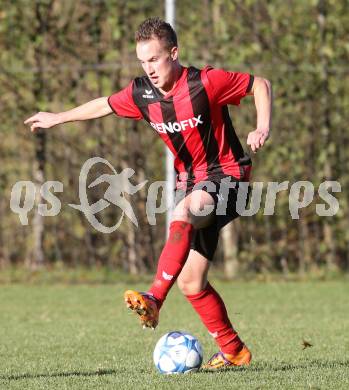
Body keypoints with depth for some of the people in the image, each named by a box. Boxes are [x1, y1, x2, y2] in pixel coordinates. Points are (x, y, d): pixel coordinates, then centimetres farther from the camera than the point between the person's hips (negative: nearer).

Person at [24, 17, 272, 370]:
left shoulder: (206, 83, -17)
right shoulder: (142, 93, -1)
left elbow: (260, 85, -6)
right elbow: (105, 105, 19)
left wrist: (263, 128, -20)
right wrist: (58, 118, 29)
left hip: (226, 173, -7)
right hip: (190, 182, 7)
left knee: (183, 213, -39)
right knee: (190, 282, -1)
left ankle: (154, 300, -42)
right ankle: (233, 351, 11)